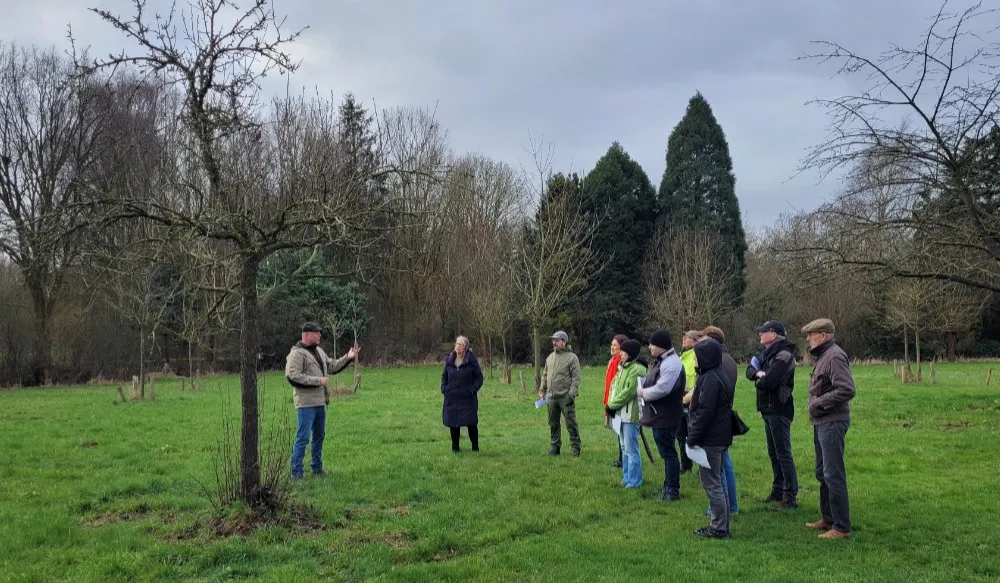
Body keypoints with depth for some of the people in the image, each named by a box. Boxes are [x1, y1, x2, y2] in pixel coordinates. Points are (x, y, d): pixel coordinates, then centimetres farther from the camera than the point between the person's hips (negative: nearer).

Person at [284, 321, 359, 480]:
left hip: (320, 402, 9)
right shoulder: (297, 353, -13)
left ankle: (317, 467, 30)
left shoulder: (319, 351, 15)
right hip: (306, 403, -9)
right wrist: (318, 381, -18)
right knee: (303, 437, -7)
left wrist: (348, 358, 7)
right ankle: (296, 472, -1)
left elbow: (332, 366, 21)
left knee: (319, 435, 17)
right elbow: (293, 377, -21)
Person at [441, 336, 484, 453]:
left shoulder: (471, 360, -5)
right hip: (452, 398, 3)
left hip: (468, 398, -3)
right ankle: (455, 448, 20)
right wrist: (444, 389, 3)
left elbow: (479, 377, -1)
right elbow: (444, 376, 18)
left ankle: (475, 447, 13)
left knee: (471, 423, -2)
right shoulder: (449, 360, 6)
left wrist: (473, 390, -12)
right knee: (453, 423, 7)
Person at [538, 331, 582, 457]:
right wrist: (542, 390, 12)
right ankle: (555, 446, 21)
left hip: (565, 397, -6)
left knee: (571, 423, -3)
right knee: (553, 423, 12)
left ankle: (575, 447, 5)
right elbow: (545, 375, 20)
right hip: (551, 397, 6)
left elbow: (576, 378, -11)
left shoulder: (572, 358, -6)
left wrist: (571, 394, -18)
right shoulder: (550, 357, 14)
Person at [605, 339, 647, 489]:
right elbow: (614, 386, 14)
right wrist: (610, 404, -2)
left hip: (631, 414, -10)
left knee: (631, 449, -5)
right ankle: (626, 478, 27)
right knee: (624, 448, 17)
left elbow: (628, 392, -21)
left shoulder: (636, 370, -16)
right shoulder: (623, 368, 14)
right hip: (621, 414, 10)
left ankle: (634, 482, 3)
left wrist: (612, 405, -13)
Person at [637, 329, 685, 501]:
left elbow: (661, 389, -27)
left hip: (665, 417, -10)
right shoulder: (660, 361, 14)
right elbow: (652, 382, 20)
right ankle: (668, 486, 28)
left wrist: (644, 392, -12)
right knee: (665, 451, 17)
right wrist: (643, 387, 0)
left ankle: (673, 490, 7)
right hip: (659, 415, 10)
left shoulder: (671, 364, -20)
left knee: (668, 452, -2)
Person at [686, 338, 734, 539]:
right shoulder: (718, 376, 13)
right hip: (720, 438, 10)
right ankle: (722, 526, 23)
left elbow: (705, 412, -22)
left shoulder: (709, 379, -19)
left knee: (711, 484, -3)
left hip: (710, 440, -10)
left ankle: (719, 528, 3)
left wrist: (693, 437, -16)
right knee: (717, 483, 16)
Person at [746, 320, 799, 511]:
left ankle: (791, 497, -3)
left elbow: (768, 381, -27)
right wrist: (759, 374, -12)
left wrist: (759, 378, -5)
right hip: (768, 409, 10)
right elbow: (750, 371, 9)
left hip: (779, 409, -10)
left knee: (783, 453, -7)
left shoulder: (784, 355, -17)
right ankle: (778, 490, 28)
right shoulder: (767, 353, 14)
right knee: (773, 452, 17)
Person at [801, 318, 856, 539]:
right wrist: (817, 405, 7)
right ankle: (828, 519, 29)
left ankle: (841, 527, 0)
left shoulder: (835, 356, -15)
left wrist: (819, 403, -19)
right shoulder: (823, 356, 16)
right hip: (822, 423, 11)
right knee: (823, 473, 18)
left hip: (832, 423, -11)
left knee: (834, 475, -7)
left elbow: (847, 390, -24)